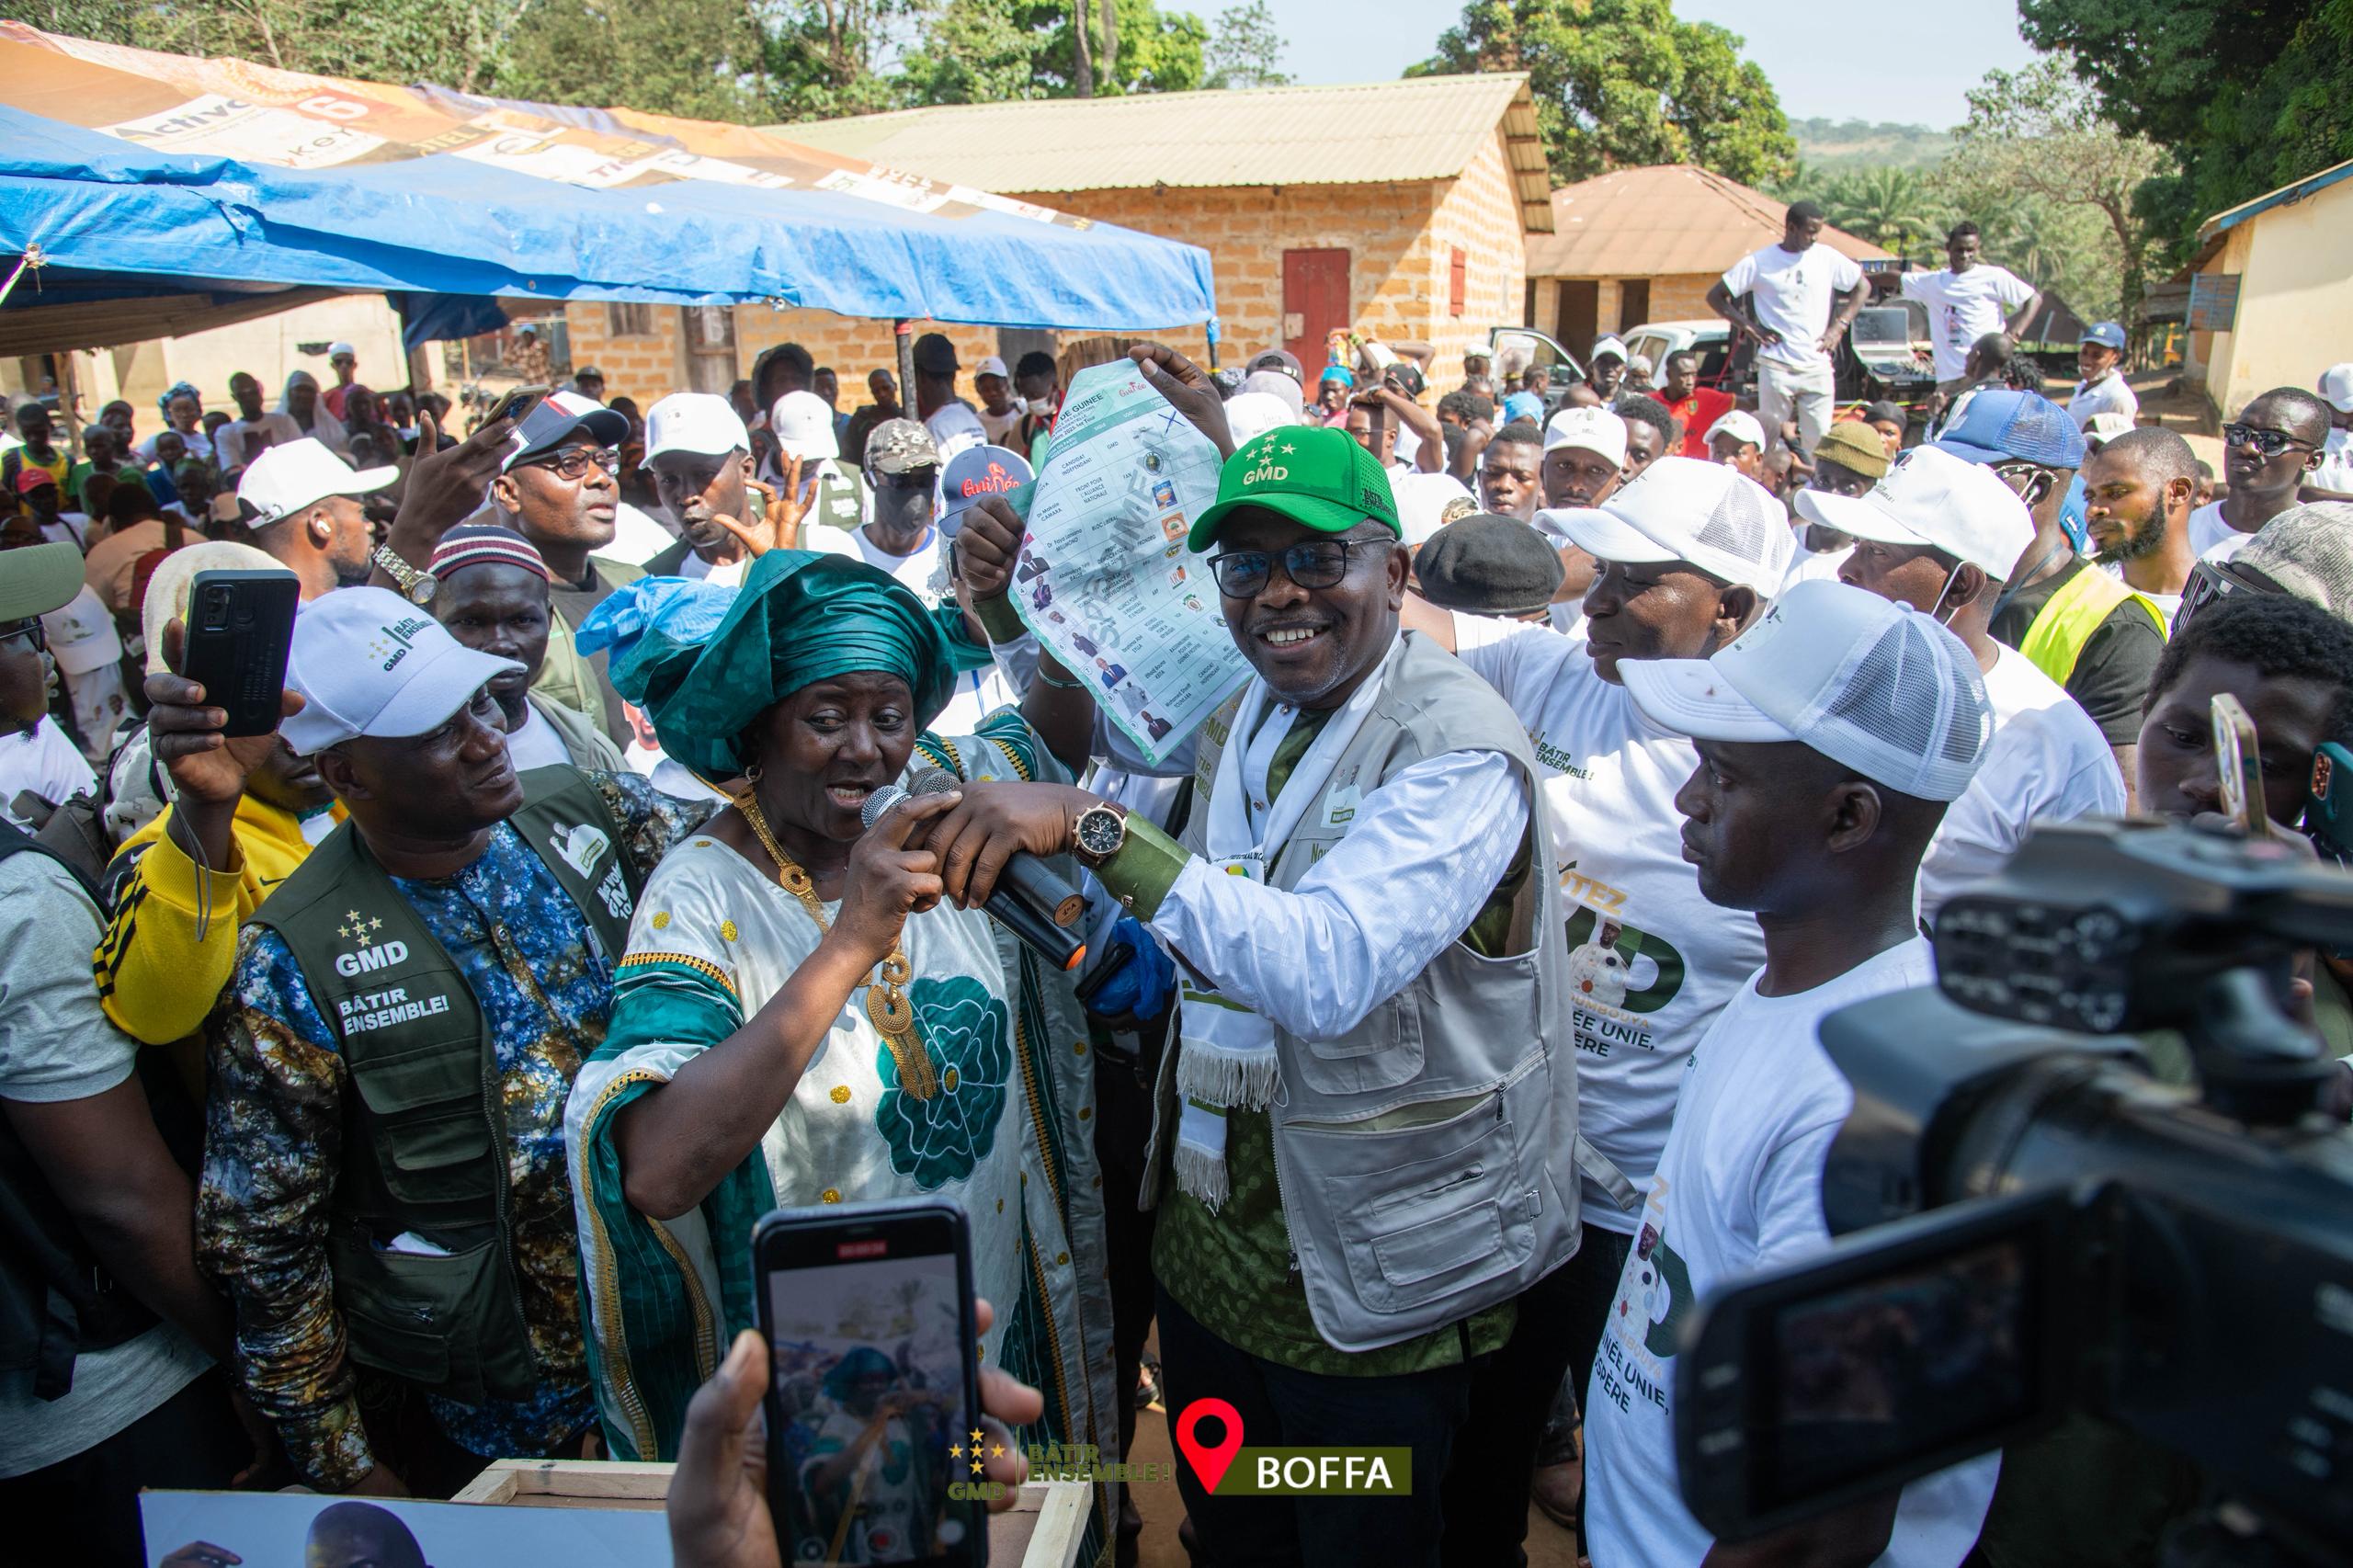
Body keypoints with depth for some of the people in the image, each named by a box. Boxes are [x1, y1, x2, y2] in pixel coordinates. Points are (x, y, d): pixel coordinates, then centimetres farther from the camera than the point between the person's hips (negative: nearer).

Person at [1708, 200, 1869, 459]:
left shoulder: (1827, 258, 6)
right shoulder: (1759, 262, -1)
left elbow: (1862, 287, 17)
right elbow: (1715, 295, 3)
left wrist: (1839, 326, 5)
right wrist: (1748, 326, -4)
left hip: (1817, 367, 2)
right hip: (1776, 367, -2)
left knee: (1819, 442, -1)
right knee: (1768, 439, -2)